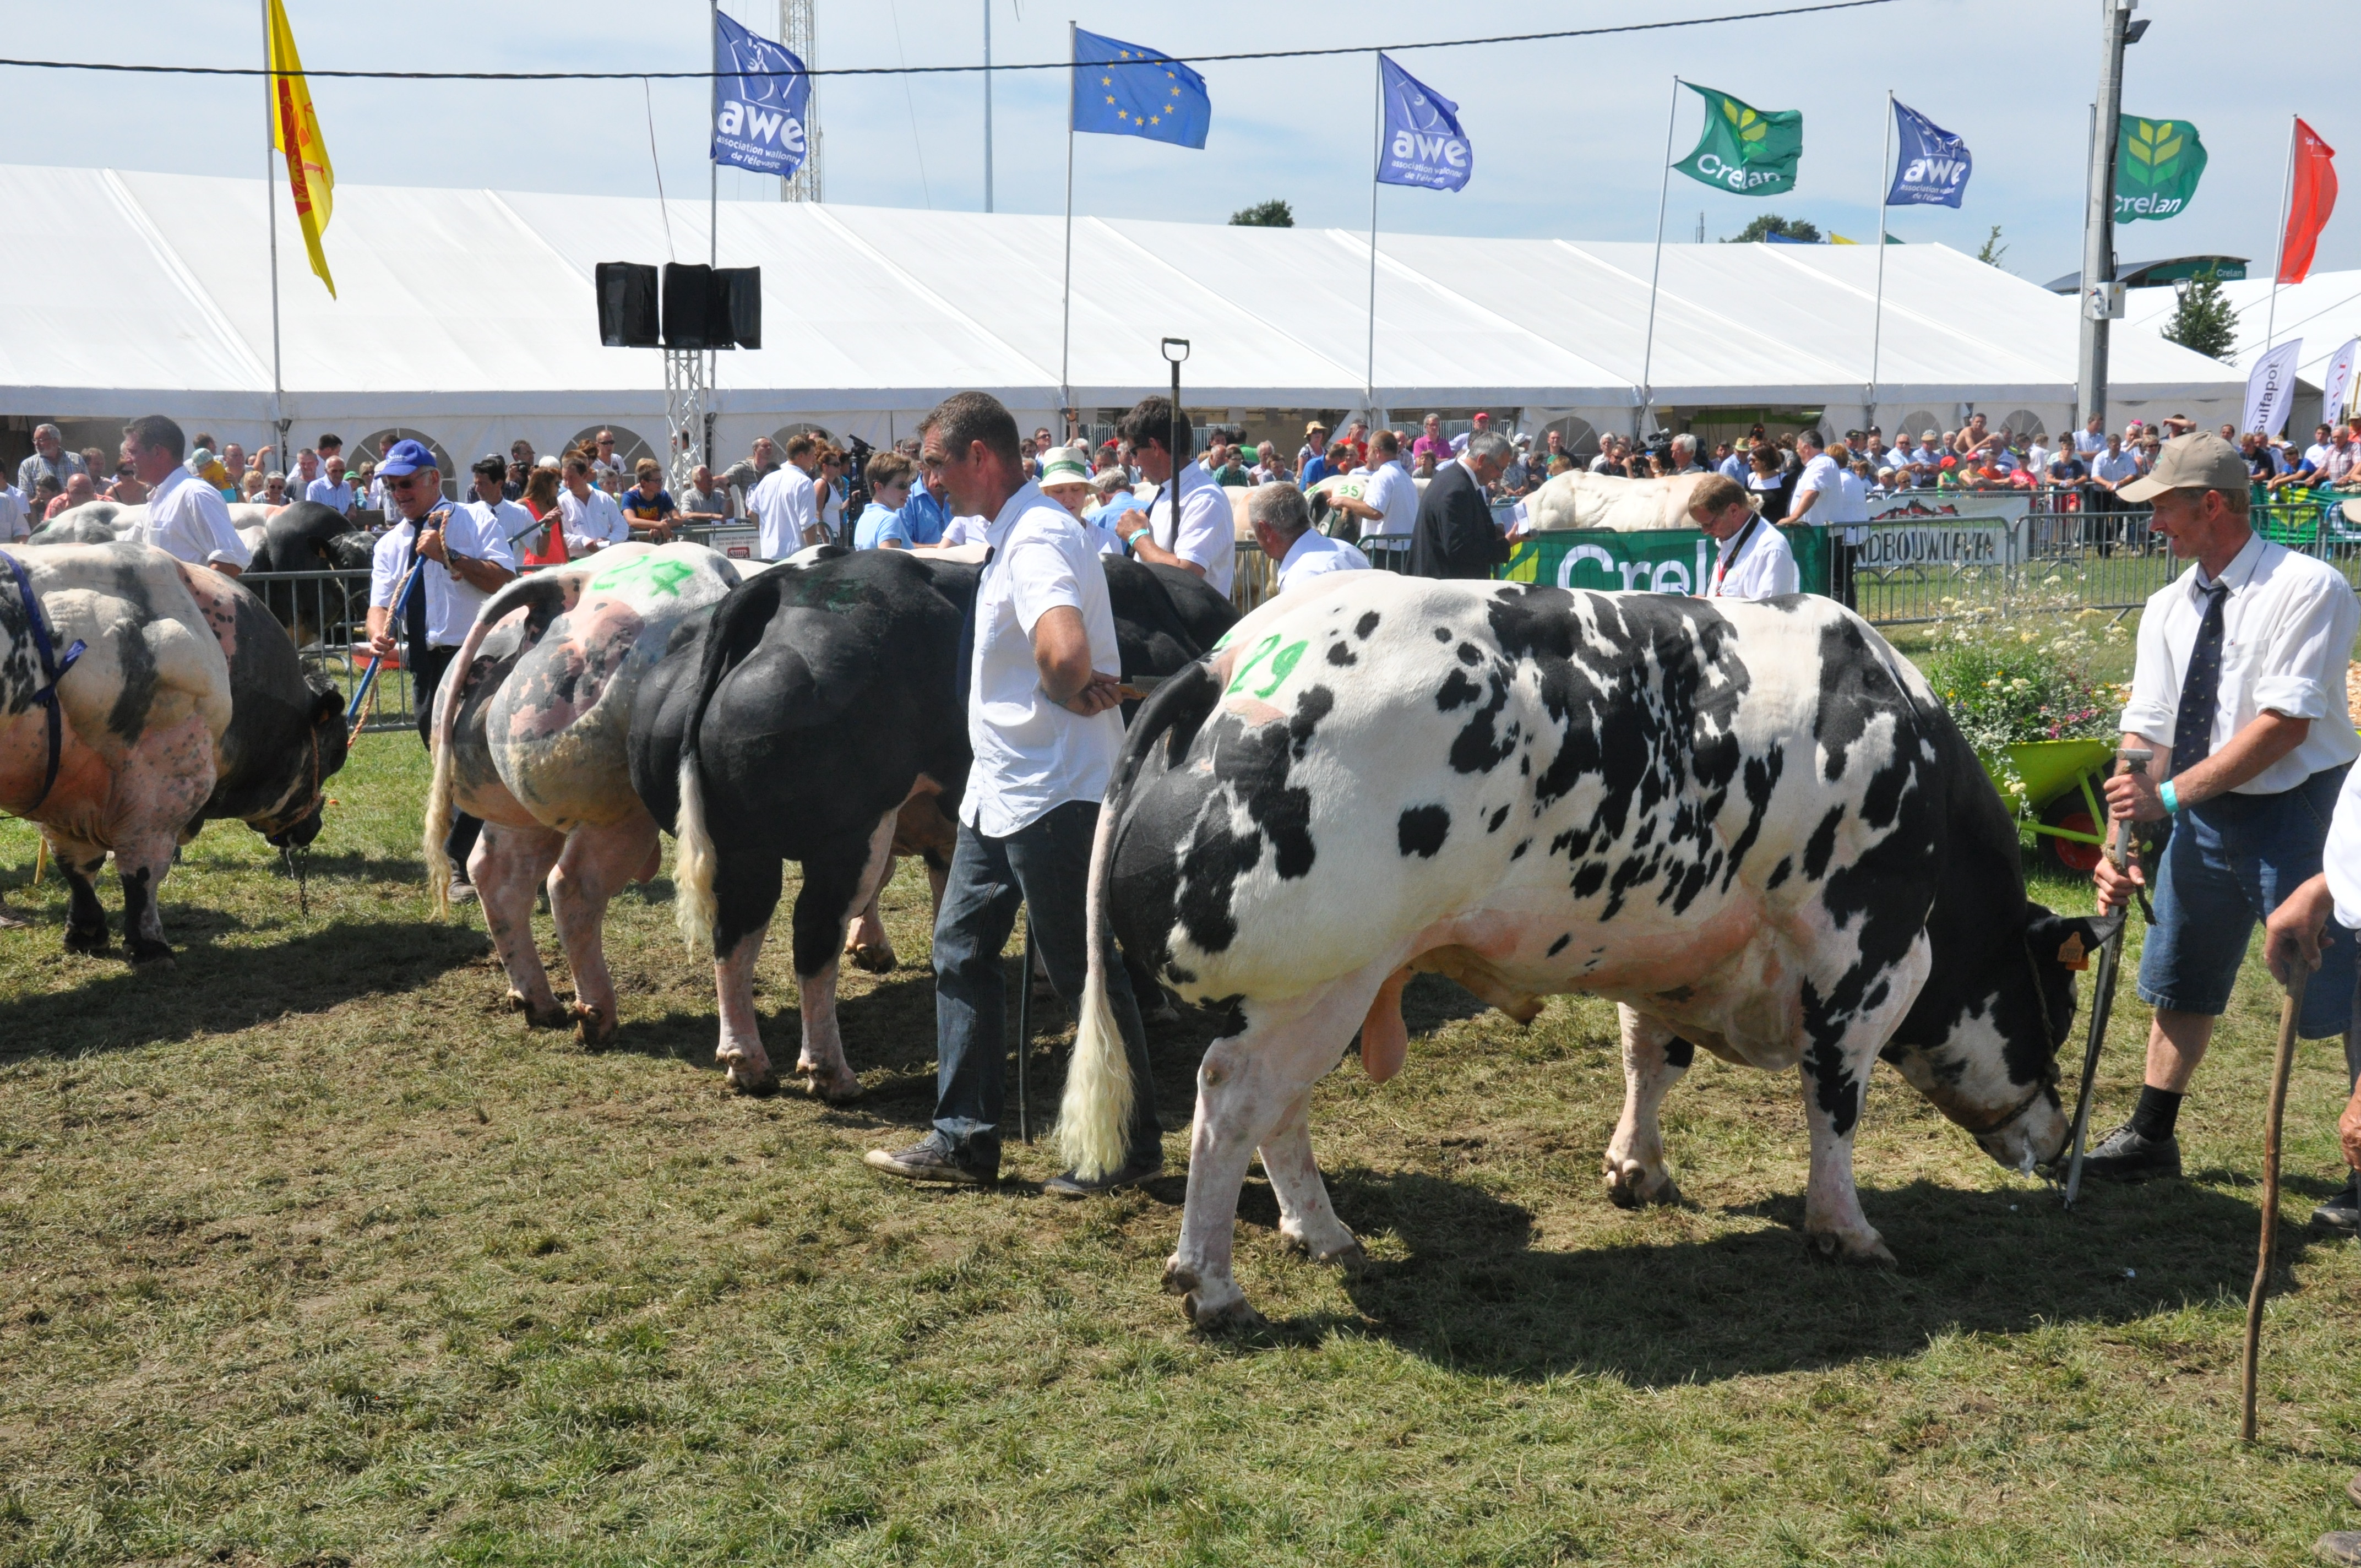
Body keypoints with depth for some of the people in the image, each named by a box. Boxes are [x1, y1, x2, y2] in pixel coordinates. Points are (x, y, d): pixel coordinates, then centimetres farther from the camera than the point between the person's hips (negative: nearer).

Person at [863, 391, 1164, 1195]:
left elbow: (1065, 652, -37)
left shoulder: (1038, 538, -20)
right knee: (961, 946, 12)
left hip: (1054, 791, -10)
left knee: (1078, 968, 0)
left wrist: (1071, 693, -17)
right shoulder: (1012, 532, 12)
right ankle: (965, 1136, 19)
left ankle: (1132, 1144, 15)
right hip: (999, 788, 10)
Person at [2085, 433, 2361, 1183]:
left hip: (2297, 810, -7)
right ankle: (2152, 1138, 32)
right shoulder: (2169, 608, 4)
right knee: (2179, 982, 17)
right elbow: (2146, 732, 2)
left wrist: (2170, 795, -24)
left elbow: (2286, 724, -22)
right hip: (2203, 813, 7)